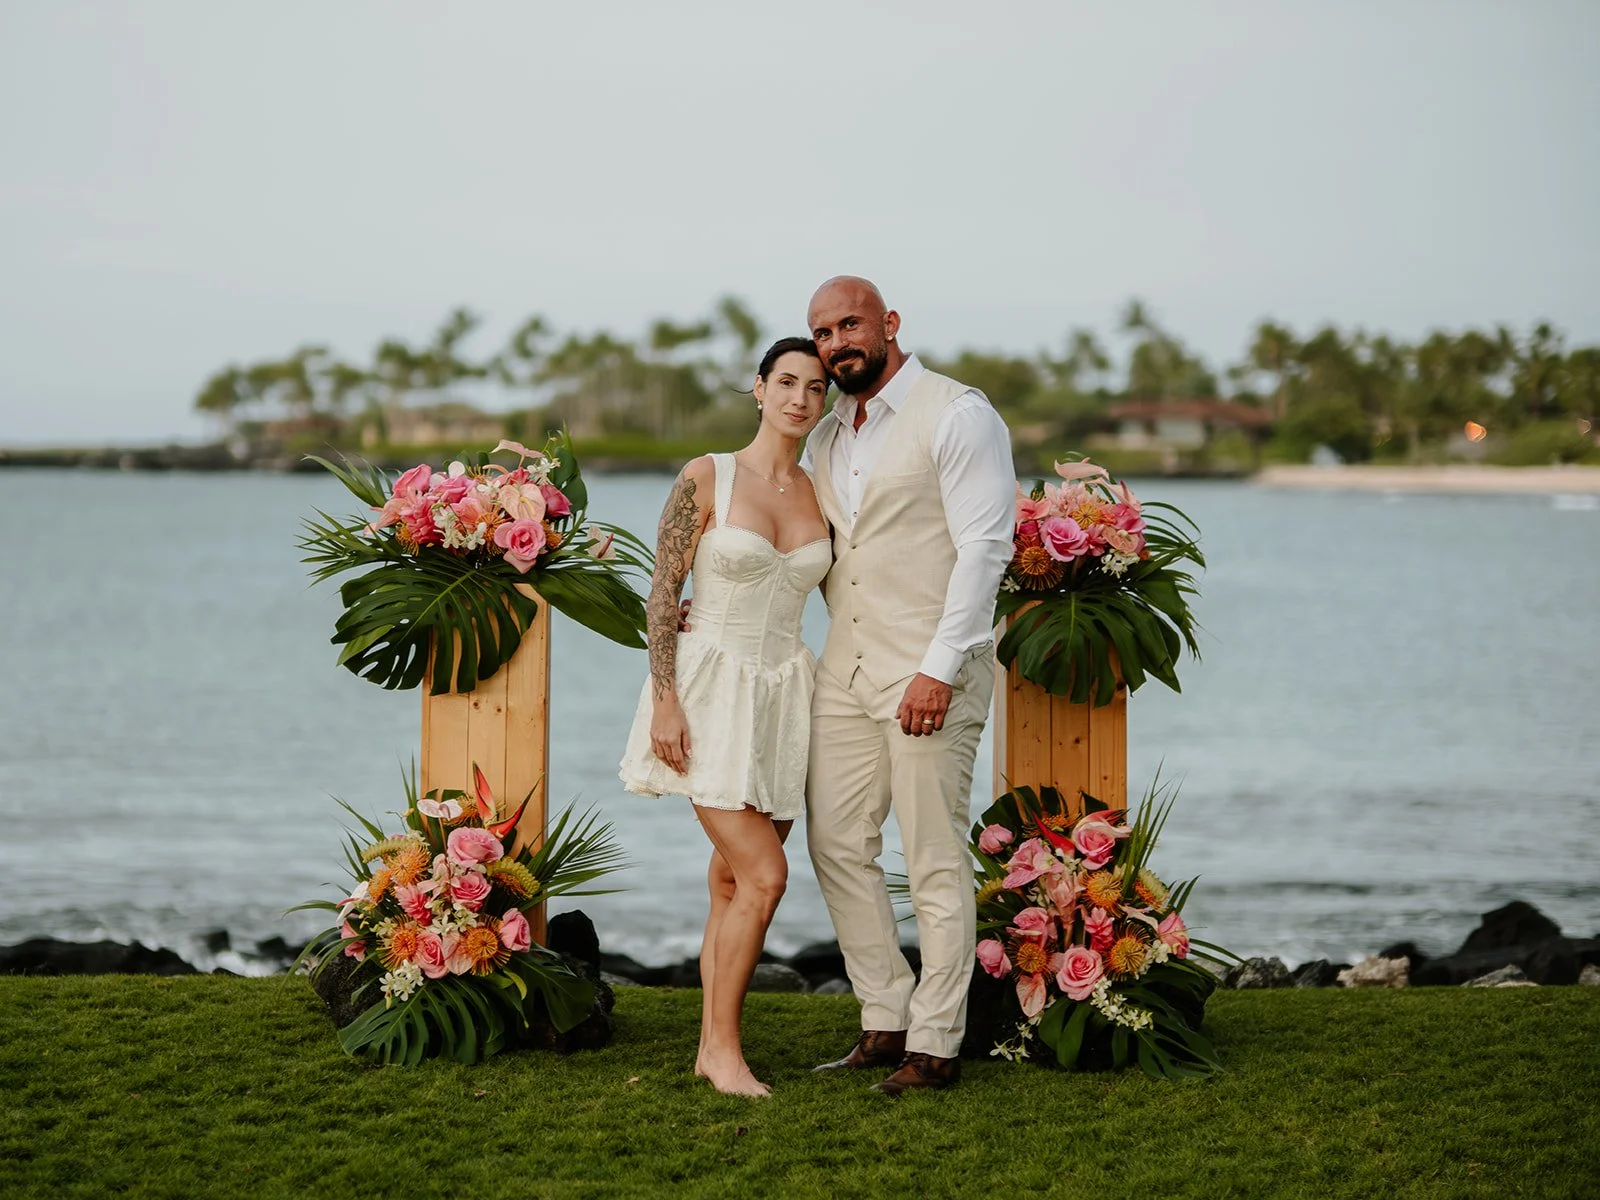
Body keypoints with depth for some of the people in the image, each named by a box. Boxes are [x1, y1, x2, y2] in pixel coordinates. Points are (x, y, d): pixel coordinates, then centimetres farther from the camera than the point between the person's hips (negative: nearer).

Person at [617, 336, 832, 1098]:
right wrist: (665, 700, -13)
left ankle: (711, 1045, 16)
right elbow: (663, 591, -7)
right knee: (763, 875, -14)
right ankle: (724, 1048, -3)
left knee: (734, 878, 8)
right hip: (712, 690, -5)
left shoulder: (821, 495, 7)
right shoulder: (706, 479, -7)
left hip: (783, 693, 5)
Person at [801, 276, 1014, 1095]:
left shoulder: (957, 416, -9)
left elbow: (984, 548, -15)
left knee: (935, 863, -3)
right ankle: (886, 1020, 19)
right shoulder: (827, 437, 15)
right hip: (845, 671, 8)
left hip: (930, 674, -8)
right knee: (836, 844, 8)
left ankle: (936, 1045, 4)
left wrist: (940, 668, -20)